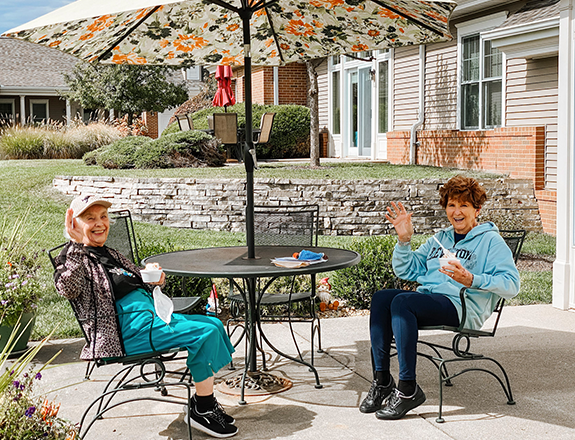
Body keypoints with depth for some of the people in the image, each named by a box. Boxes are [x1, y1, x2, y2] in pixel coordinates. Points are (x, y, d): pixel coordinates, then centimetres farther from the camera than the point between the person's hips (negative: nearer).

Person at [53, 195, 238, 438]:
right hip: (129, 326, -10)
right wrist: (76, 244, -25)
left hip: (151, 311, 10)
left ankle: (203, 400, 9)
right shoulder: (74, 258, -2)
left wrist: (154, 278, 11)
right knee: (204, 334, -21)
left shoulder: (110, 254, 25)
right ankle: (201, 410, -9)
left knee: (214, 324, 6)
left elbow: (136, 280, 35)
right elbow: (68, 289, -25)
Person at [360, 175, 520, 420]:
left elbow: (511, 285, -8)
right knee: (381, 298, -21)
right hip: (427, 298, 7)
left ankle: (408, 389, -29)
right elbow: (407, 271, 25)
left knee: (402, 301, -31)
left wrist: (471, 280, -23)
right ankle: (382, 380, -20)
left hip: (463, 306, -7)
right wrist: (404, 240, 9)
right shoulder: (439, 239, 26)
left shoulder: (490, 240, 6)